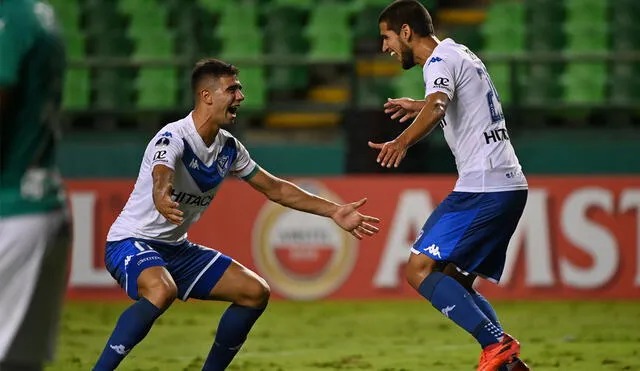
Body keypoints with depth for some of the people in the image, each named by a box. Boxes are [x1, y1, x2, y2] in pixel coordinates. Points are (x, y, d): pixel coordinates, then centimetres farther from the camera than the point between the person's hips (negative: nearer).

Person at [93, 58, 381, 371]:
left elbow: (275, 189, 14)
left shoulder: (228, 148, 2)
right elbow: (161, 178, -44)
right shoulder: (173, 139, -22)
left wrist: (334, 212, 11)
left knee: (255, 292, 2)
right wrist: (162, 200, -69)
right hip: (131, 242, -9)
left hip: (176, 248, 9)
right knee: (162, 290, -40)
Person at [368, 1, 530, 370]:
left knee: (420, 270, -12)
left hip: (483, 186, -10)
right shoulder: (462, 55, 22)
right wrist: (421, 106, 57)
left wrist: (402, 142, -46)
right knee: (454, 282, 13)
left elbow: (436, 108, -31)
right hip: (511, 186, 10)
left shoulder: (441, 60, -8)